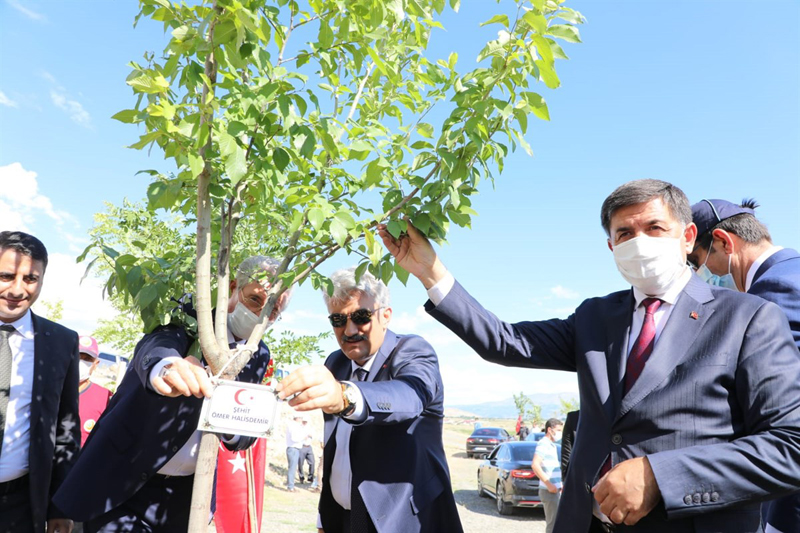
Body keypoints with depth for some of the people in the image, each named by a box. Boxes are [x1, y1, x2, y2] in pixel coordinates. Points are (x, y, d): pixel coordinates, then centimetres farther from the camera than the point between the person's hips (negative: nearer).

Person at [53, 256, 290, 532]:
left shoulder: (258, 357, 0)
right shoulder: (190, 316, -12)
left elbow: (244, 436, -2)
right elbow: (154, 344, -34)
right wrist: (165, 367, -58)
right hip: (121, 479, -4)